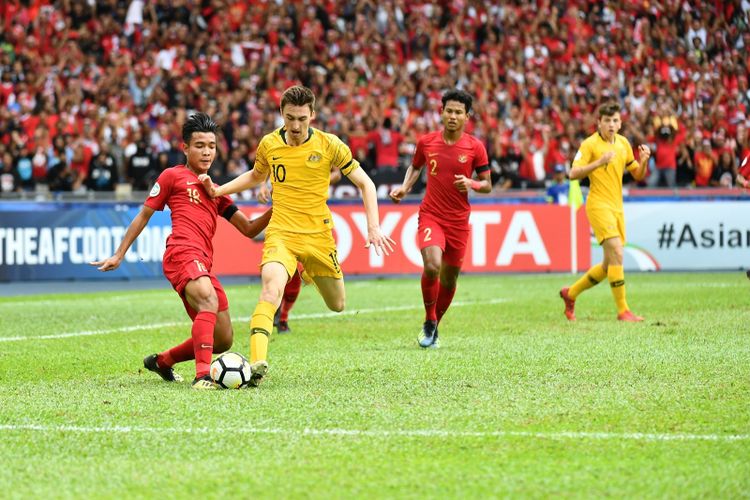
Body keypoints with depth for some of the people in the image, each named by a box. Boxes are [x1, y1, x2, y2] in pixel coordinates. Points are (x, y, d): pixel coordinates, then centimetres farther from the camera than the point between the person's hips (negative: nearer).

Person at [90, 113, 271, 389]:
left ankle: (162, 361, 29)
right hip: (182, 254, -7)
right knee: (209, 301, -36)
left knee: (223, 340, 8)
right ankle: (202, 375, -46)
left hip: (203, 265, 7)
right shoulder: (173, 176, 10)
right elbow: (143, 216, 14)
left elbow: (249, 229, 23)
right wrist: (119, 255, 12)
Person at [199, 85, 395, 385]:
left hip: (318, 235, 1)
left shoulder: (329, 145, -6)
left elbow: (364, 183, 2)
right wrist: (219, 190, 10)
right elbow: (256, 176, 23)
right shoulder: (269, 144, 0)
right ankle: (257, 363, -38)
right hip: (281, 233, -1)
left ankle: (310, 272, 49)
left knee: (337, 306, 14)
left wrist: (373, 226, -9)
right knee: (271, 288, -29)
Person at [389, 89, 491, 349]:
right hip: (431, 215, -1)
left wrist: (471, 184, -18)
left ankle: (435, 326, 33)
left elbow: (487, 184, 3)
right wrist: (404, 187, 3)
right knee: (432, 266, -24)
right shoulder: (426, 142, 0)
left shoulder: (475, 147, -4)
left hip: (459, 220, 1)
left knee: (449, 278, 9)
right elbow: (415, 166, 20)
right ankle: (429, 322, -3)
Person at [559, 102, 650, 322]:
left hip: (617, 207, 7)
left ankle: (571, 293, 28)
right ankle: (622, 310, -14)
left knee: (610, 265, 10)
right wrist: (599, 162, -24)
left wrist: (643, 161, -4)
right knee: (616, 255, -19)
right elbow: (573, 173, -14)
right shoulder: (590, 144, -8)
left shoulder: (623, 143, 12)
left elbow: (638, 175, 17)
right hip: (599, 205, -7)